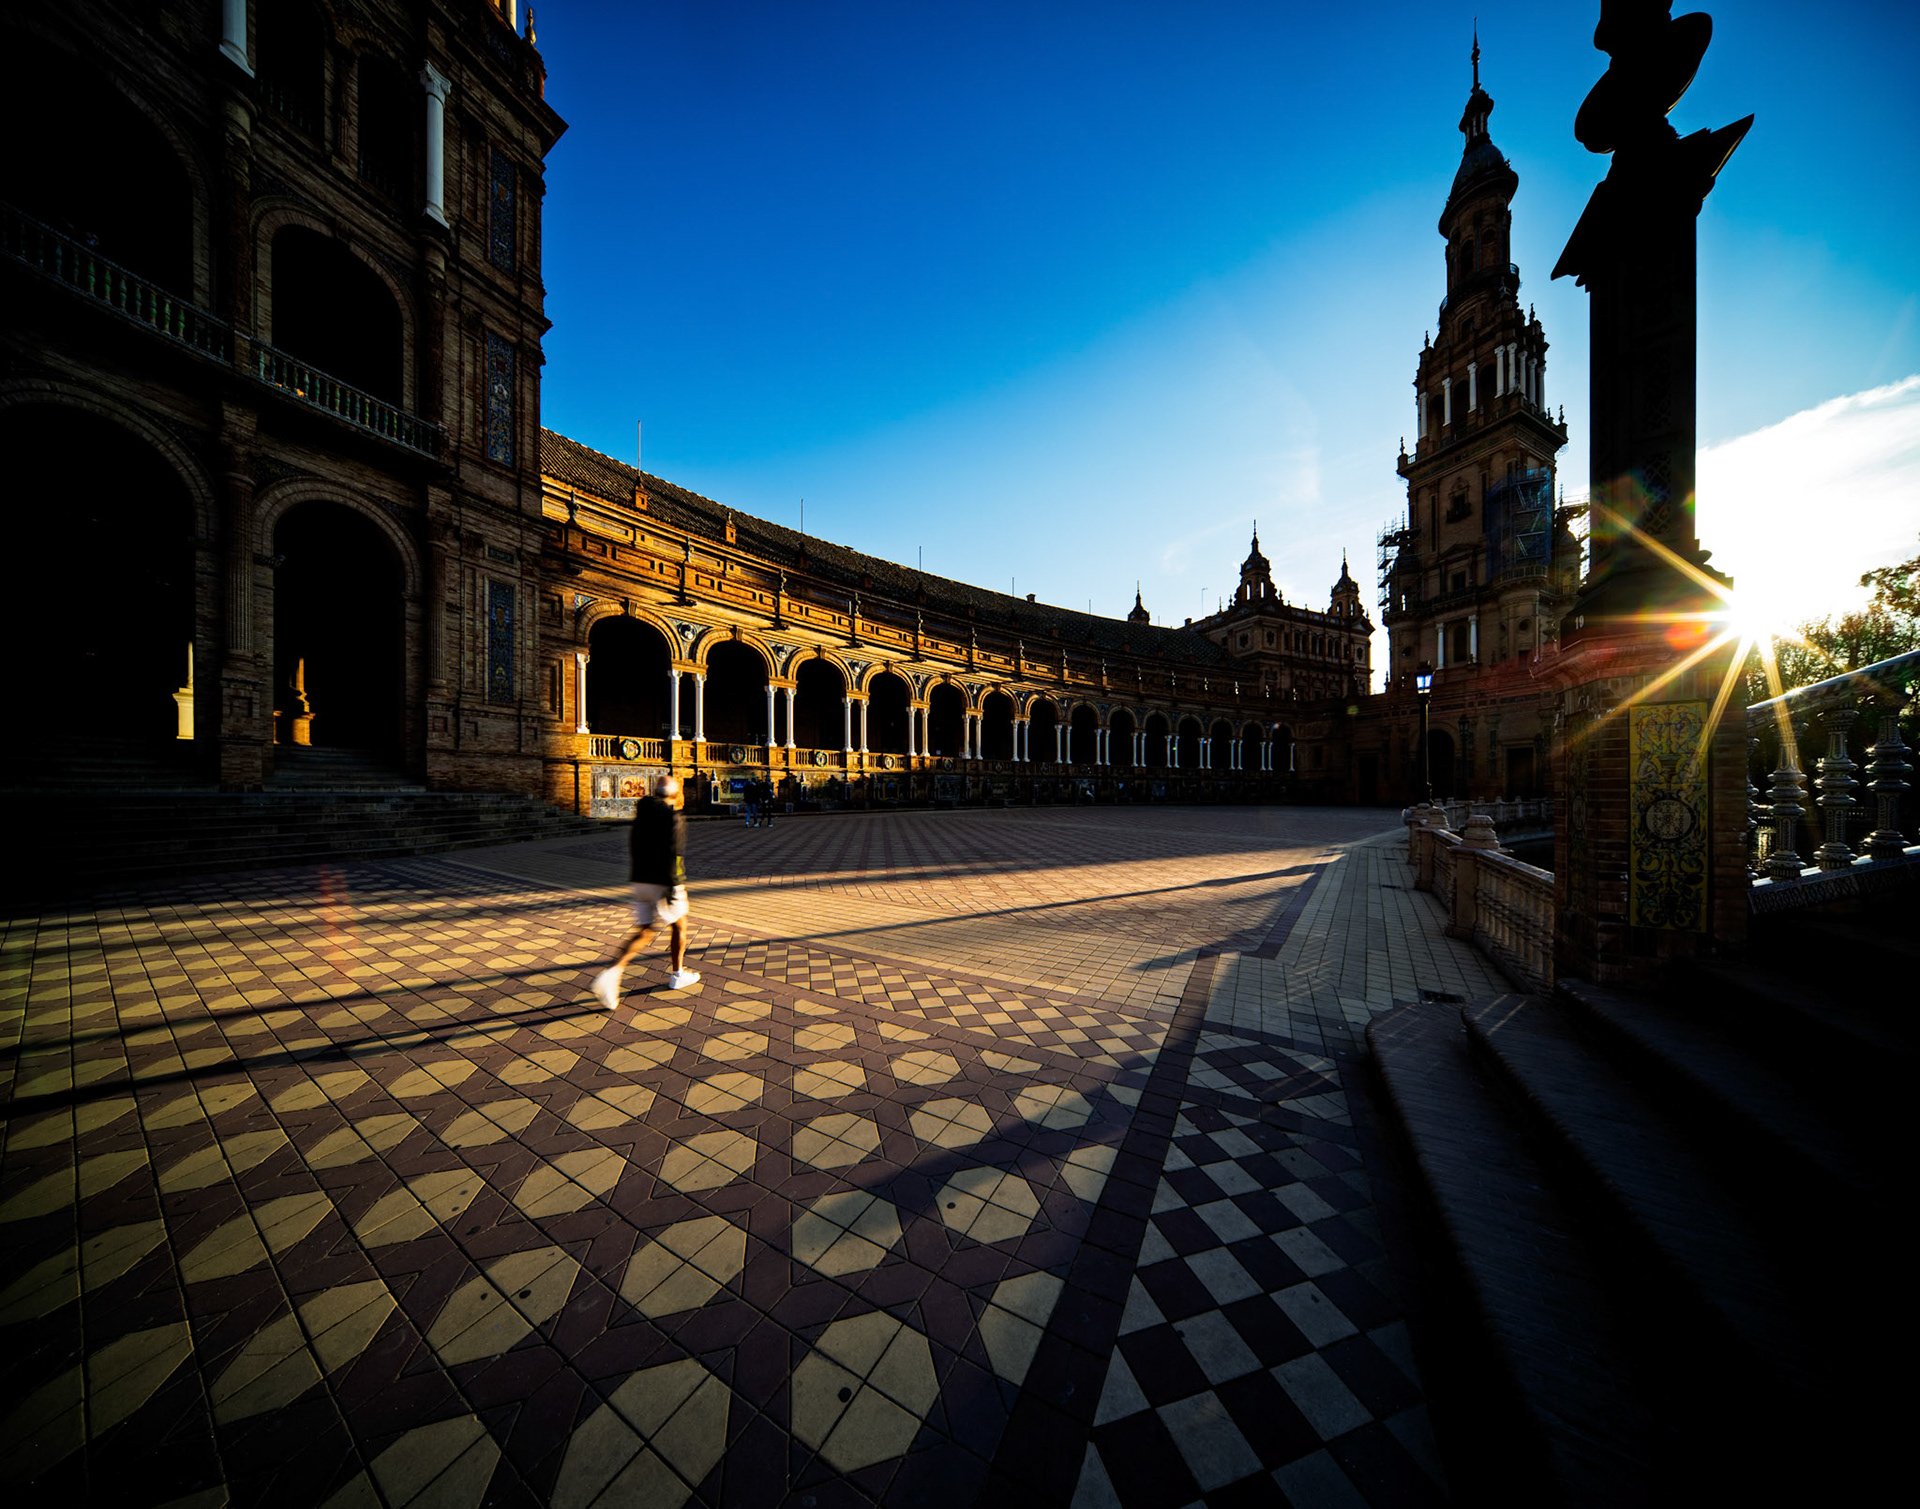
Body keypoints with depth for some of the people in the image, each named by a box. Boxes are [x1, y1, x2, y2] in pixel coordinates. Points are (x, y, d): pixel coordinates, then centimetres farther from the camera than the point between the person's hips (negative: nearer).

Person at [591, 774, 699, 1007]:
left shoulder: (641, 817, 10)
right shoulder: (674, 818, -12)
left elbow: (633, 846, 18)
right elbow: (674, 853, -20)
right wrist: (673, 886, -21)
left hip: (640, 881, 6)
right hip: (664, 883, -6)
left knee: (643, 932, 10)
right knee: (679, 925, 14)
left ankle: (612, 971, -10)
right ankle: (678, 974, 25)